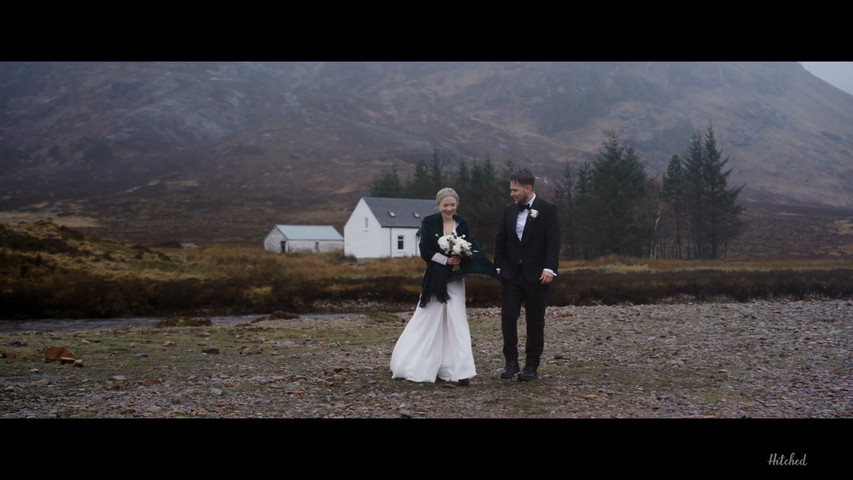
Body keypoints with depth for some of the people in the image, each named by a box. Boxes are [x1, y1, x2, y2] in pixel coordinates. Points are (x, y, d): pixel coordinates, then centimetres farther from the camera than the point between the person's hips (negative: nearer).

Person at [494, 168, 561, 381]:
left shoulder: (547, 209, -6)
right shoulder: (509, 210, 8)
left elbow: (553, 242, -11)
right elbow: (500, 240, 12)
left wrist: (549, 268, -20)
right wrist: (498, 266, 6)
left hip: (536, 275, -4)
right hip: (511, 274, 4)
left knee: (535, 321, 5)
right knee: (508, 317, -2)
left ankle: (532, 366, 14)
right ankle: (511, 362, 10)